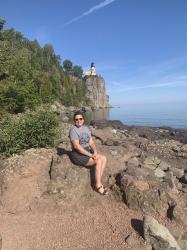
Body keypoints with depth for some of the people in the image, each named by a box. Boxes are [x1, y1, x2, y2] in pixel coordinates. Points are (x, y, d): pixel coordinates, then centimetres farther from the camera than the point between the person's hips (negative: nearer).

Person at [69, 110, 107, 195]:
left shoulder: (86, 128, 9)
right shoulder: (73, 130, -15)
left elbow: (91, 142, 7)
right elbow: (76, 146, -22)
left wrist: (95, 152, -13)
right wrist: (90, 155, -22)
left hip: (87, 151, 8)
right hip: (78, 155, -8)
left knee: (104, 158, -8)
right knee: (98, 161, -20)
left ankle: (98, 183, -2)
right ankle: (98, 186, -5)